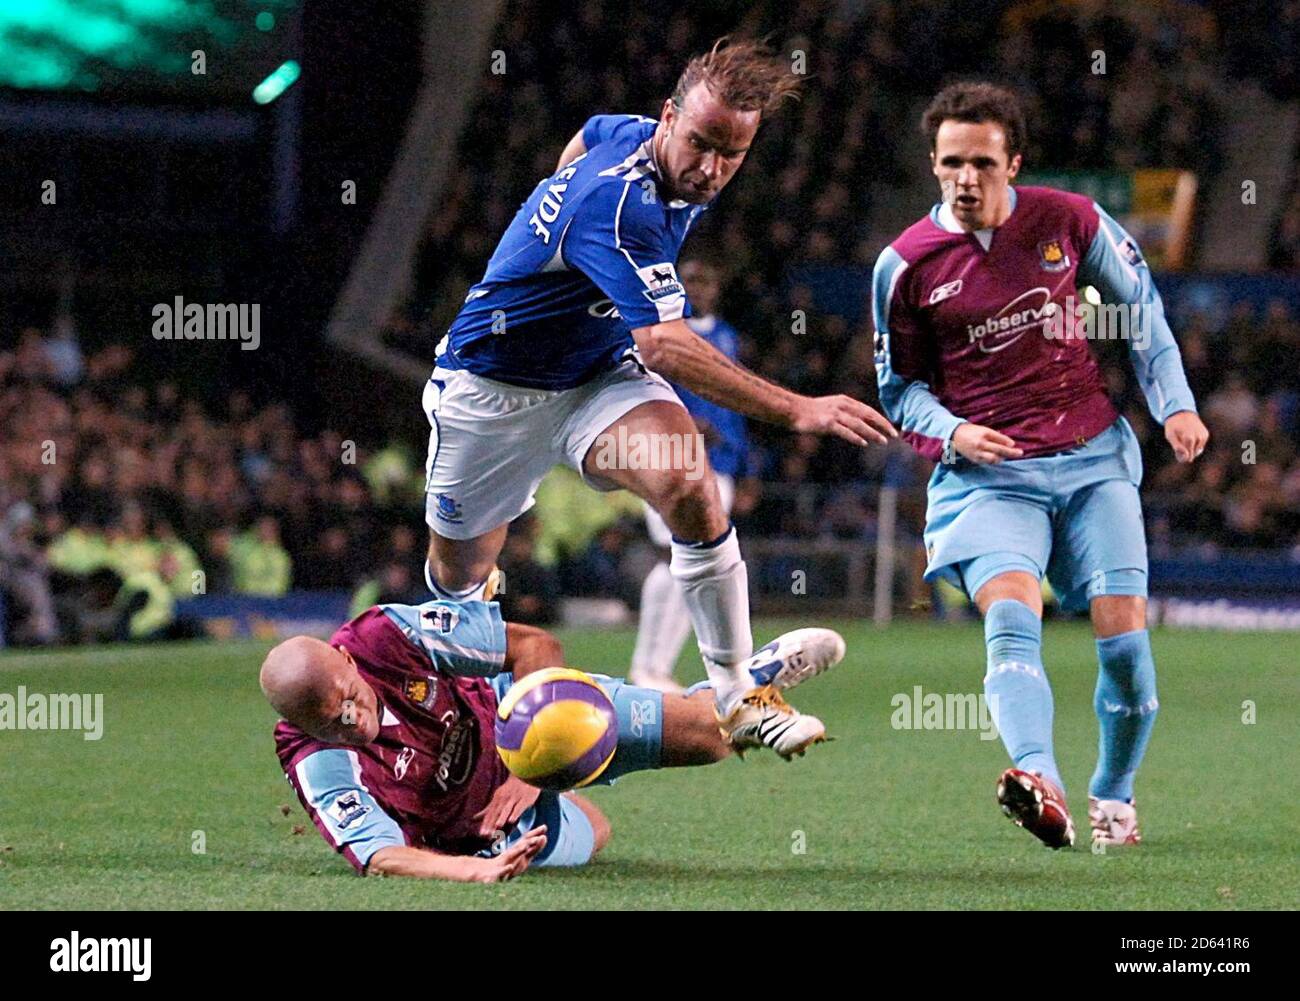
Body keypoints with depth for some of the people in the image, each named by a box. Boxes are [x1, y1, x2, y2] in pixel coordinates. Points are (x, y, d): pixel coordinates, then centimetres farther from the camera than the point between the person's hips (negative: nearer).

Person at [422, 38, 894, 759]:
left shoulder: (626, 134, -10)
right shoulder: (617, 202, -35)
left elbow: (582, 141, 17)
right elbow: (666, 347, -43)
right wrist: (795, 410, -49)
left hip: (601, 372, 6)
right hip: (493, 389, -5)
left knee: (690, 488, -26)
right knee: (458, 574, 15)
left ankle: (737, 698, -21)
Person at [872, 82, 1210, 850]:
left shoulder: (1069, 221, 0)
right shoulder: (906, 265, -2)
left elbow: (1140, 304, 16)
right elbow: (900, 385, 10)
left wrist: (1175, 403, 7)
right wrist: (950, 434, -10)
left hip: (1094, 459, 1)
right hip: (987, 474, -1)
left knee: (1124, 636, -8)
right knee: (1011, 618, -27)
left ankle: (1113, 794, 16)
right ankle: (1042, 786, -49)